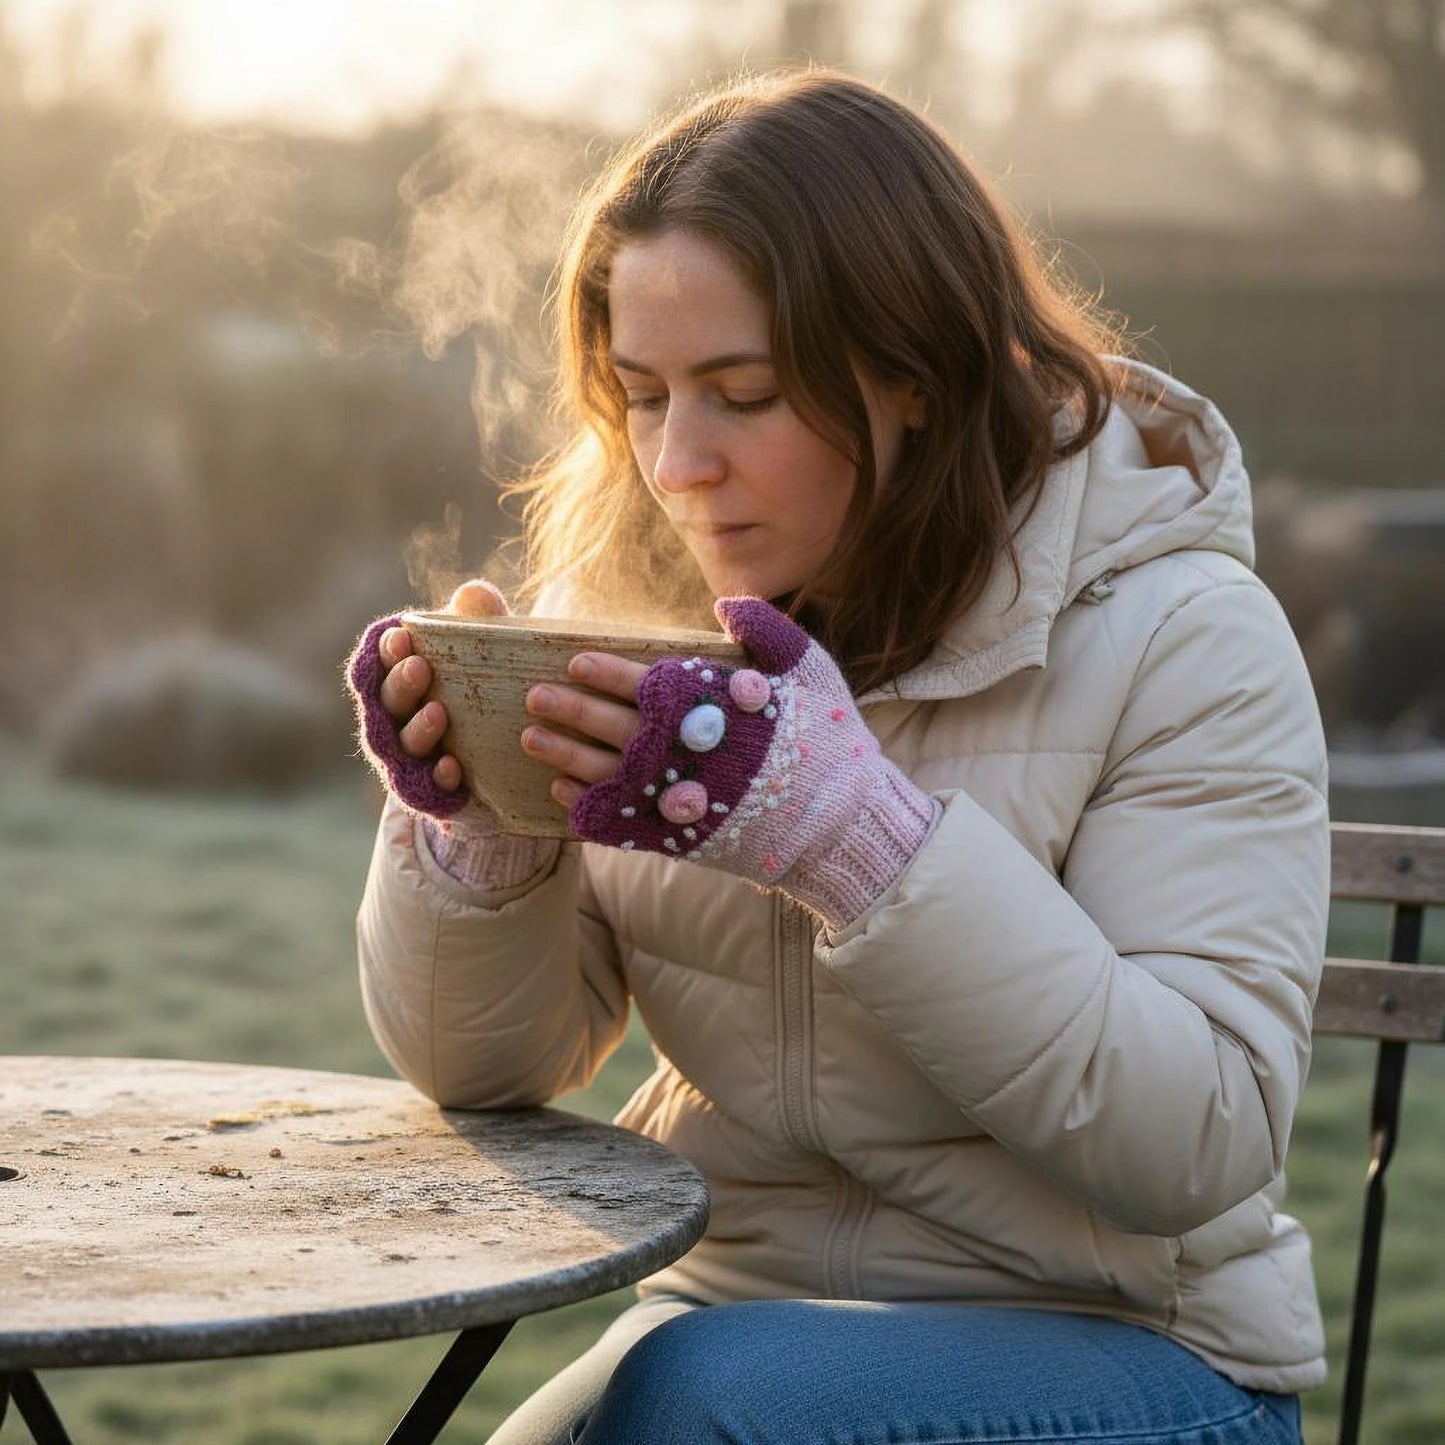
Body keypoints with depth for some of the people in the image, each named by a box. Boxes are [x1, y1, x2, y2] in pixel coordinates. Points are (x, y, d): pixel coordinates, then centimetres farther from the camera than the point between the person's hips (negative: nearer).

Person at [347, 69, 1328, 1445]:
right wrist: (469, 826, -18)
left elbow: (1204, 1139, -21)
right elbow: (484, 1067, 4)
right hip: (739, 1304, 4)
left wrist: (846, 828, -30)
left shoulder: (1177, 635, -13)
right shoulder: (624, 601, 0)